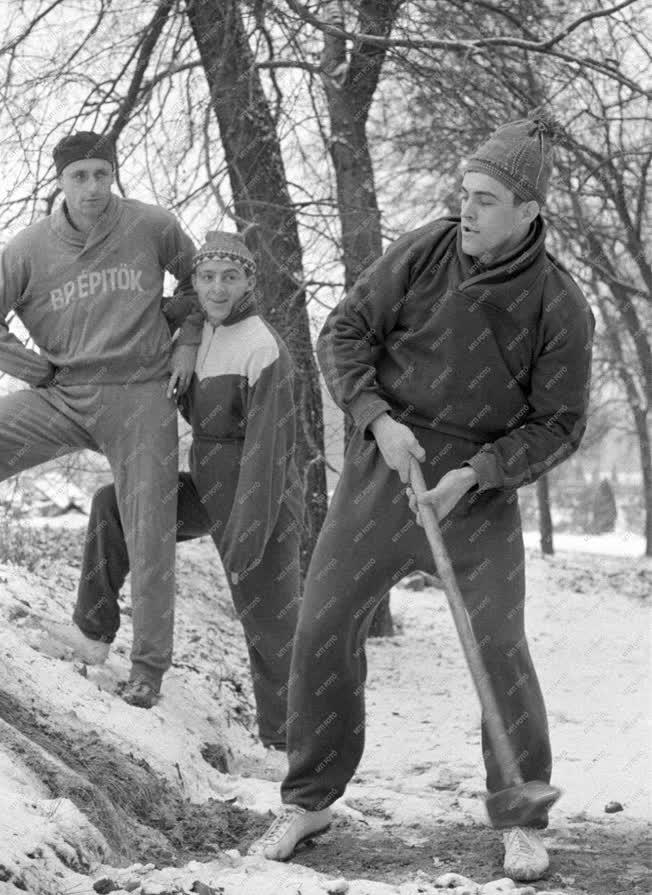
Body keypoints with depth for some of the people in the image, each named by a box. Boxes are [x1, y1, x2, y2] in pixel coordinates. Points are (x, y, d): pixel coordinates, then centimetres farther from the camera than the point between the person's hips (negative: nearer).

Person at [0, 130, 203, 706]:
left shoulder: (152, 227, -5)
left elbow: (197, 280, 15)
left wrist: (187, 342, 6)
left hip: (142, 398, -1)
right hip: (61, 397, 1)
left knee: (149, 537, -1)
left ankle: (149, 663, 13)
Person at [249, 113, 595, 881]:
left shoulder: (559, 308, -13)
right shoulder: (422, 253, -9)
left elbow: (556, 426, -8)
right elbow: (344, 334, -4)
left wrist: (474, 474, -20)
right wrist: (378, 419, -19)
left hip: (478, 486, -2)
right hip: (385, 466, 2)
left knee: (499, 650, -8)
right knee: (324, 626, 1)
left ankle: (522, 819, 9)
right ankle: (309, 801, 16)